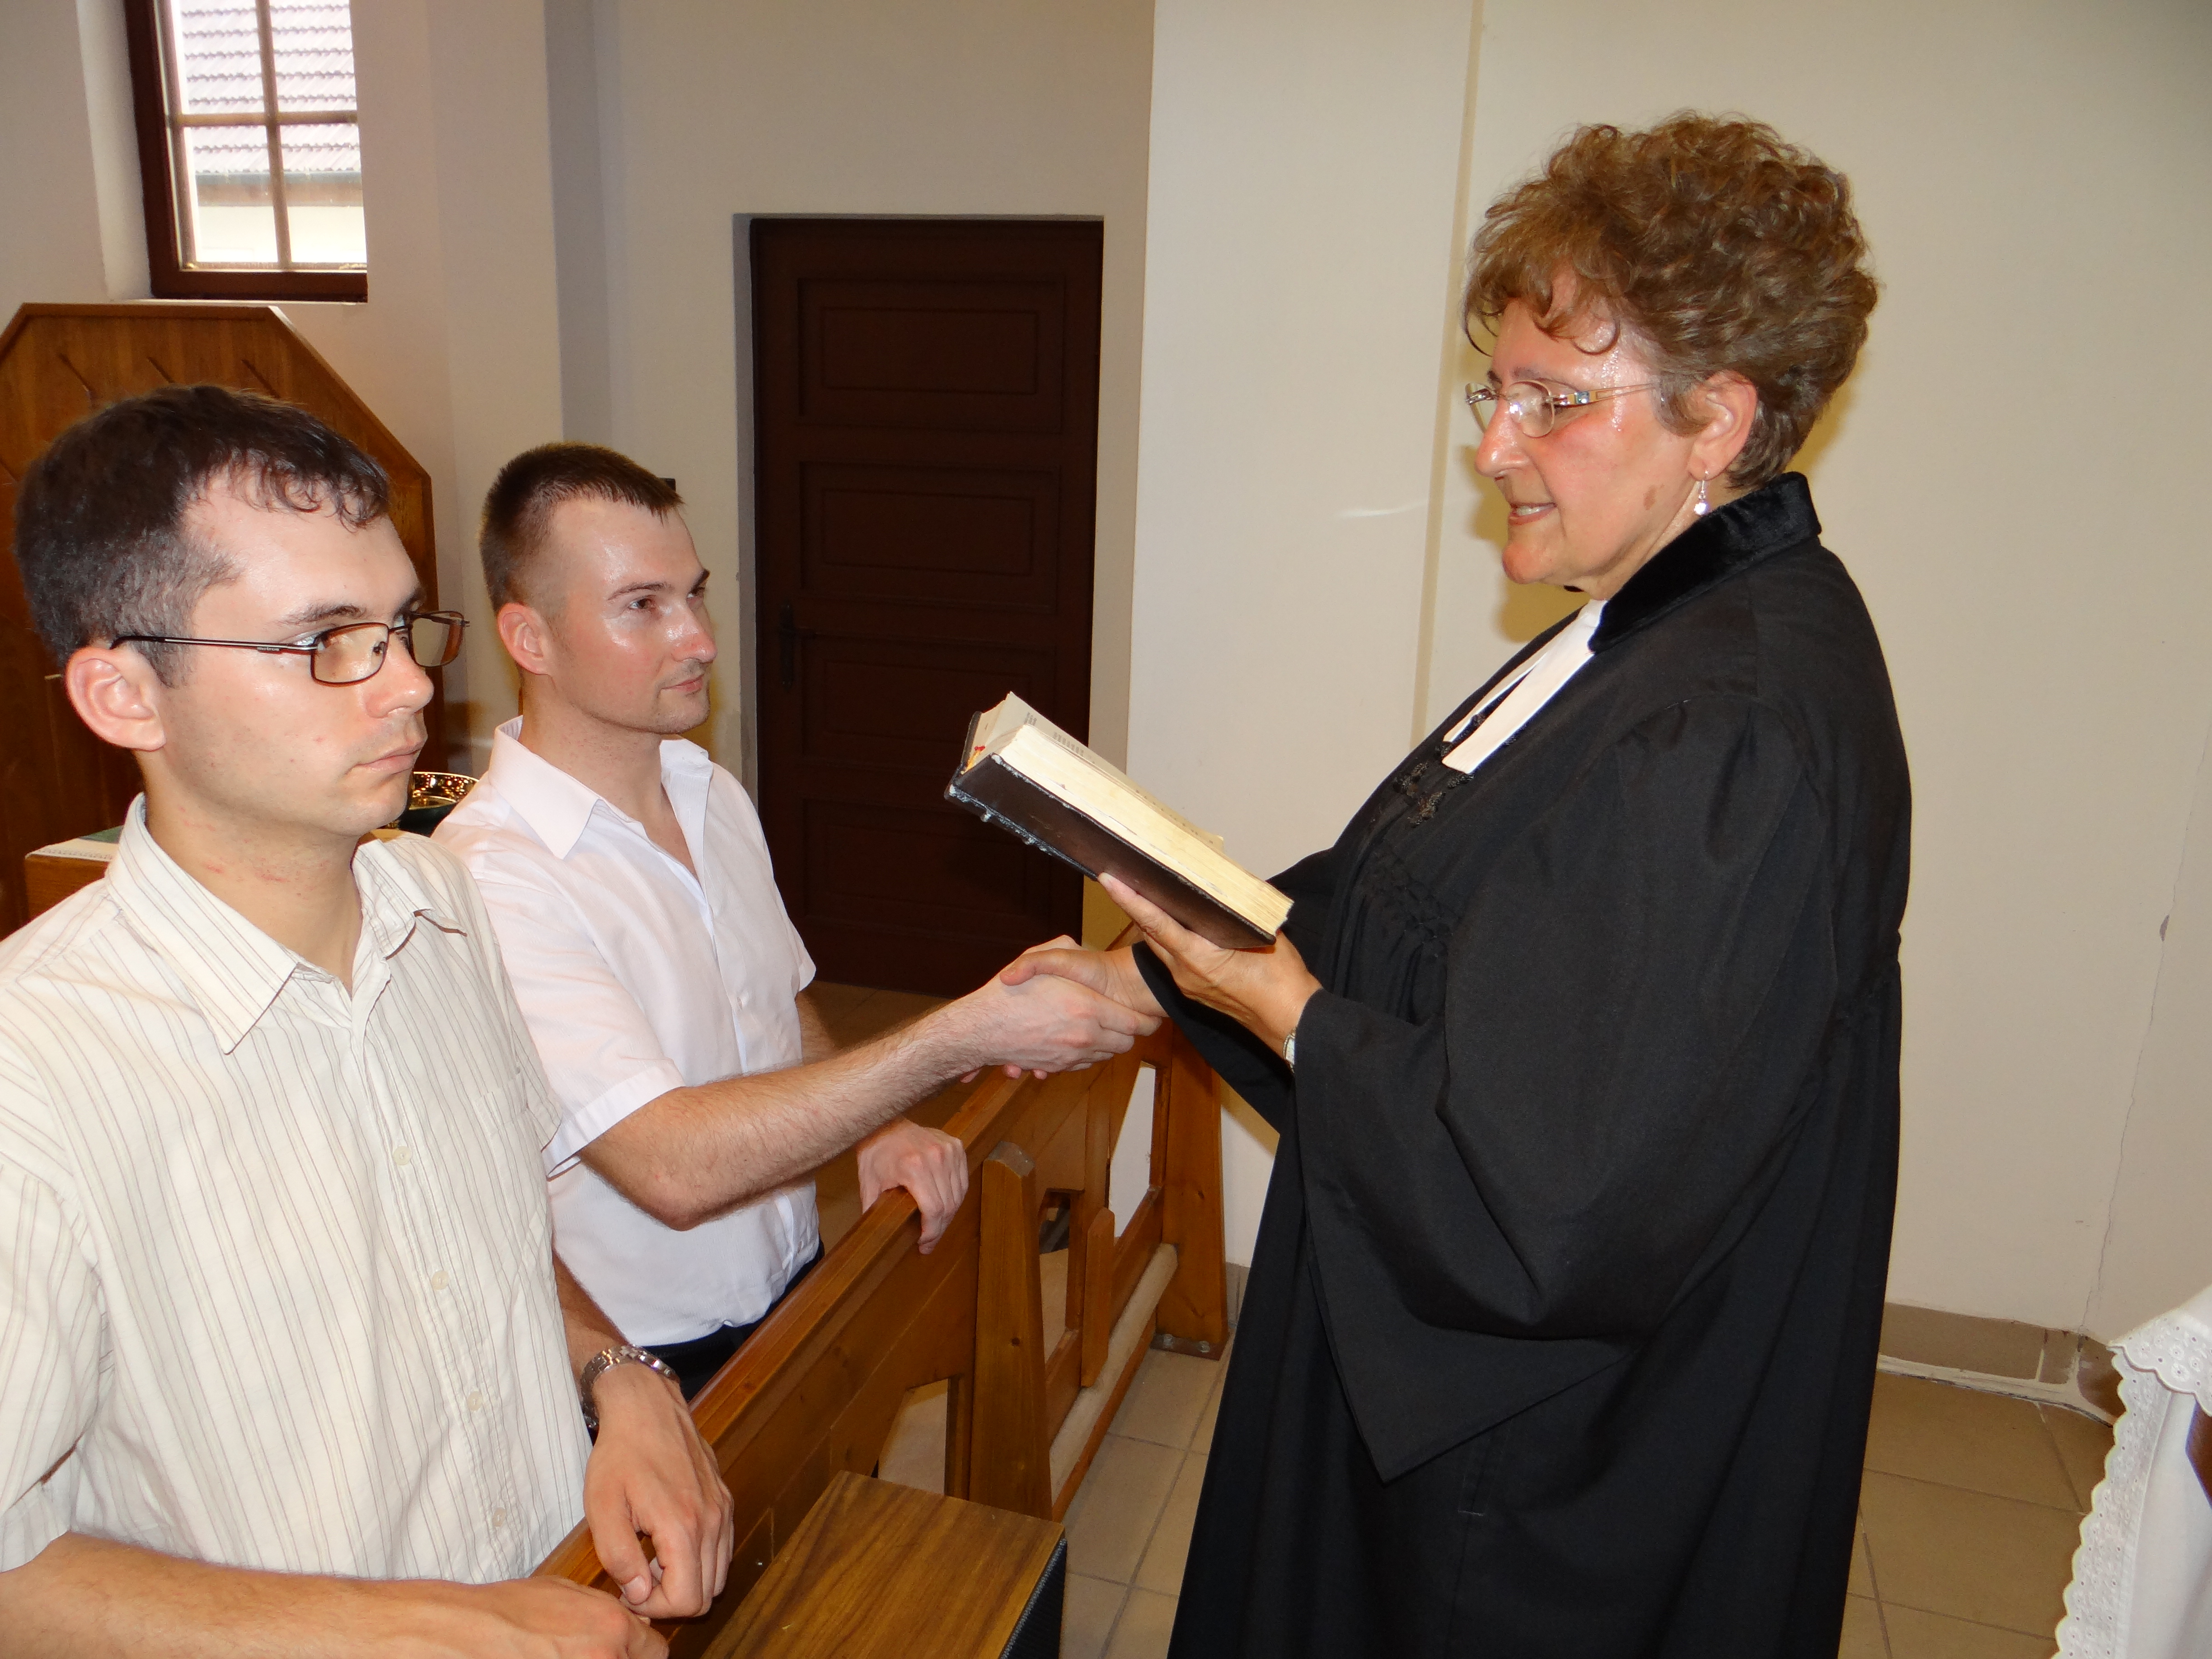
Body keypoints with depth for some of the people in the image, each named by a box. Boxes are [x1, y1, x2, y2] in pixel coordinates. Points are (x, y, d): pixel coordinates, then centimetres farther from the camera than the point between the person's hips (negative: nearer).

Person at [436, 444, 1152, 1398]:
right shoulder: (487, 880, -25)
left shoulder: (717, 798, 3)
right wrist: (961, 1038, -32)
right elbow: (673, 1165, -32)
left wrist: (874, 1124, -4)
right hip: (647, 1377, -6)